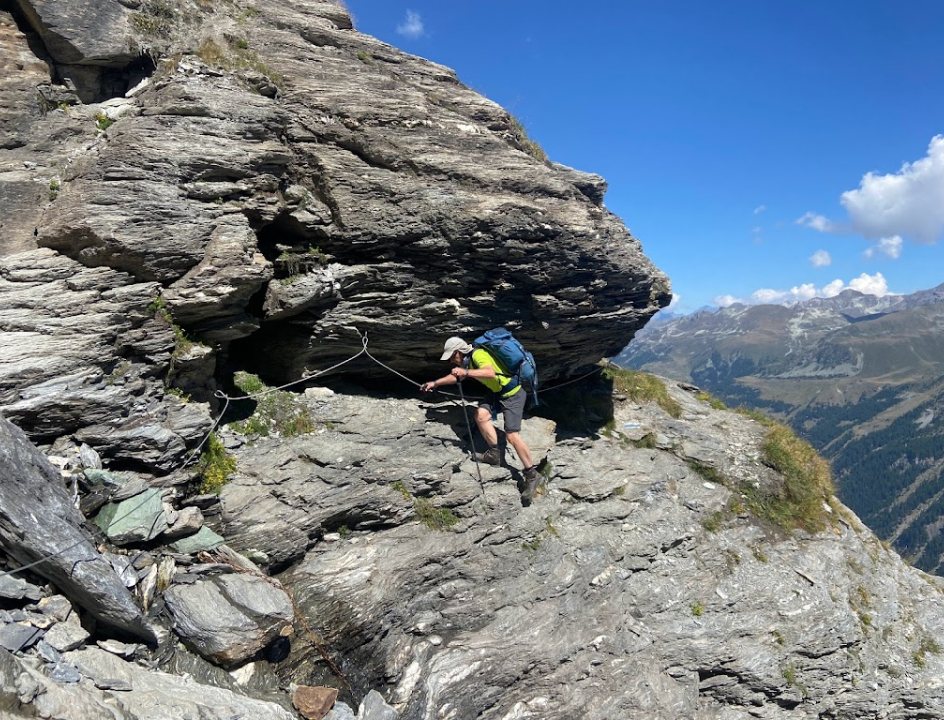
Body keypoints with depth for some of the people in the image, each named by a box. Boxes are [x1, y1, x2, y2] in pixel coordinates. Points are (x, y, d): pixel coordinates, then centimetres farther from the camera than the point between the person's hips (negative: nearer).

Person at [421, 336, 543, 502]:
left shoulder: (479, 355, -22)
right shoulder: (468, 359, 9)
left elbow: (490, 373, -41)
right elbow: (457, 376, 25)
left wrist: (466, 372, -45)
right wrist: (435, 383, 24)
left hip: (513, 394, -10)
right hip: (498, 392, 10)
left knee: (512, 435, -13)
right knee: (481, 414, -7)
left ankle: (532, 475, -3)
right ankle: (494, 454, 6)